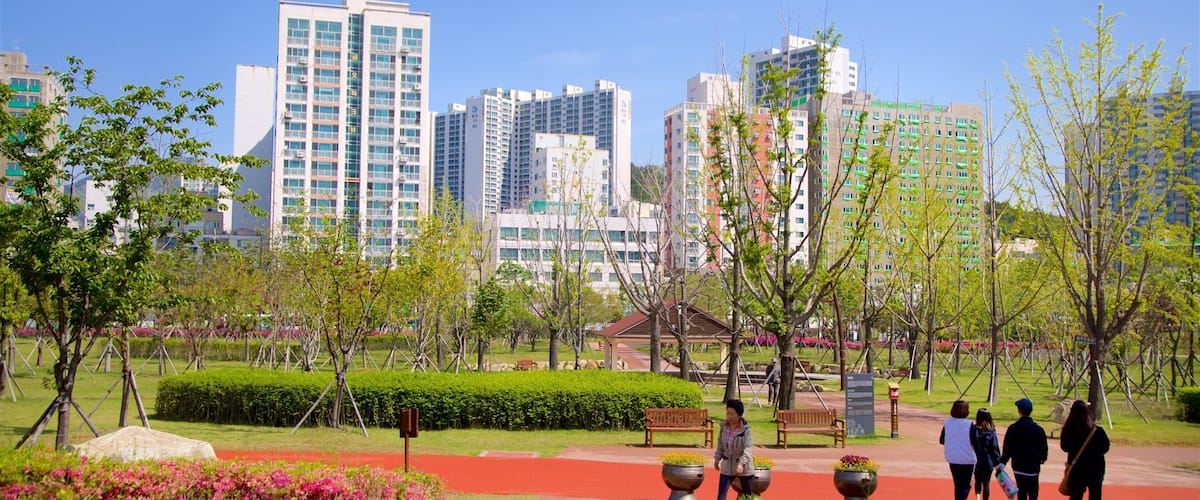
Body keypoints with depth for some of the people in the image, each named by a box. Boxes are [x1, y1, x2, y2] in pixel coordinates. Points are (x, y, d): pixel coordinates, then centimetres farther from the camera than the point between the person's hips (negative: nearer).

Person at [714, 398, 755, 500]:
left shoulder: (745, 430, -20)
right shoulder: (724, 427, -5)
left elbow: (748, 448, -28)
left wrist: (742, 464, -40)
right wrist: (717, 458, 16)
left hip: (744, 468, -4)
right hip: (727, 467, 4)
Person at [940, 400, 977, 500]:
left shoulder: (947, 423, -5)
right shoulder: (969, 424, -16)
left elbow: (942, 441, 2)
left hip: (952, 459, 4)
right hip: (968, 459, -4)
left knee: (958, 484, 18)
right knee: (966, 485, 6)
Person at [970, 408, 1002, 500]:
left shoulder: (973, 430, -9)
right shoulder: (991, 432, -10)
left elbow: (970, 445, -5)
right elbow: (995, 448, -7)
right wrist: (998, 463, 2)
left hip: (976, 461, 1)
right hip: (988, 462, -1)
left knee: (978, 481, 20)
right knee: (986, 483, 11)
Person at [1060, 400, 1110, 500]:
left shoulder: (1068, 430, -14)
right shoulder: (1097, 432, -22)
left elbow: (1064, 447, 0)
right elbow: (1105, 448, -7)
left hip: (1075, 470, 2)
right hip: (1095, 470, -2)